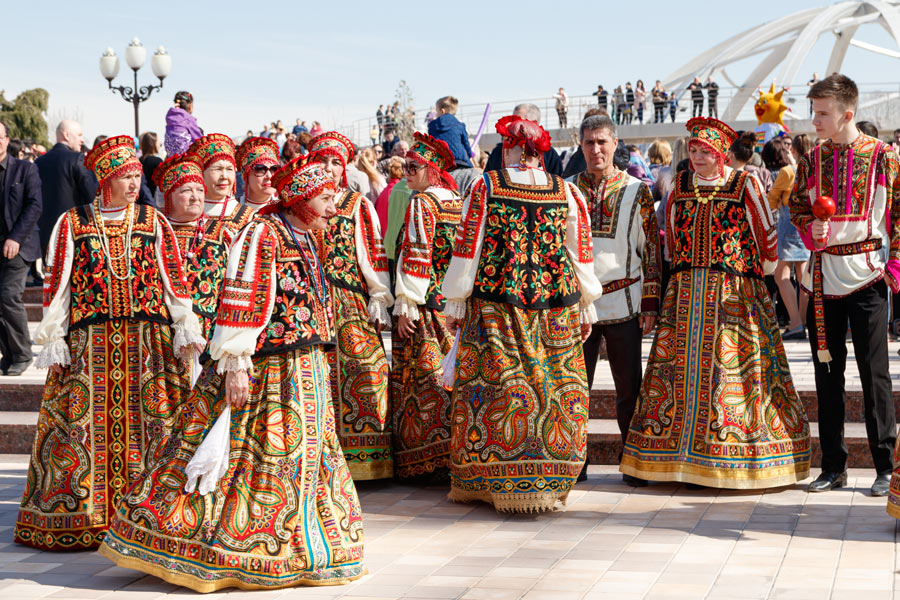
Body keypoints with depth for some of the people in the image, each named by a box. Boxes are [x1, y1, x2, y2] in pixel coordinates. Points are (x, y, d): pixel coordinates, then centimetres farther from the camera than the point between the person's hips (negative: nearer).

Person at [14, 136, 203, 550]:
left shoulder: (154, 223, 11)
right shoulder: (72, 224, 8)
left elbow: (174, 279, 8)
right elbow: (56, 283, 7)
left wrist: (185, 329, -1)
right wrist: (53, 339, 2)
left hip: (147, 341, 1)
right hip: (89, 342, -1)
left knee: (148, 422, -2)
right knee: (85, 423, -2)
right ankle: (81, 519, 6)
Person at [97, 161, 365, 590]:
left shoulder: (303, 239, 15)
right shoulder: (262, 235, -13)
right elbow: (239, 300, -19)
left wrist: (316, 367, 23)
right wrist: (234, 364, -24)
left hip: (305, 374, 9)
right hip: (264, 372, -9)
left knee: (301, 457, 12)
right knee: (241, 454, -6)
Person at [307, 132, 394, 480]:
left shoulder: (359, 206, 12)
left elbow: (374, 254, 9)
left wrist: (379, 301, 0)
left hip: (352, 304, 0)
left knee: (364, 372, -10)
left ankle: (365, 456, -6)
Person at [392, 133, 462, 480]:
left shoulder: (421, 204, -10)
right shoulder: (458, 203, 13)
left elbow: (415, 258, -16)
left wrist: (405, 306, -14)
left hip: (424, 305, -8)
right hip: (455, 305, 8)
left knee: (422, 378, -3)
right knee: (452, 374, 10)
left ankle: (428, 459, -3)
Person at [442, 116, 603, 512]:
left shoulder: (486, 187, -1)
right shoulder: (567, 193, 5)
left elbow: (467, 248, 0)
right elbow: (582, 253, 10)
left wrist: (455, 304, 8)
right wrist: (587, 307, 19)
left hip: (495, 303, -2)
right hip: (557, 304, 2)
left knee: (493, 384, 3)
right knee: (555, 386, 7)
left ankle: (489, 481, 9)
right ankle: (549, 481, 12)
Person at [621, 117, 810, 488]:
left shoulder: (744, 186, 0)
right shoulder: (680, 185, 12)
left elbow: (767, 235, 5)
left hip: (734, 291, -4)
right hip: (683, 293, 4)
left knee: (731, 366, -6)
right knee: (677, 365, -1)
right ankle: (678, 454, 4)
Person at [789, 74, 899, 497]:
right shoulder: (812, 160, 8)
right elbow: (797, 207, 15)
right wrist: (810, 233, -5)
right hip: (823, 276, 4)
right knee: (827, 371, 7)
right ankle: (834, 466, 15)